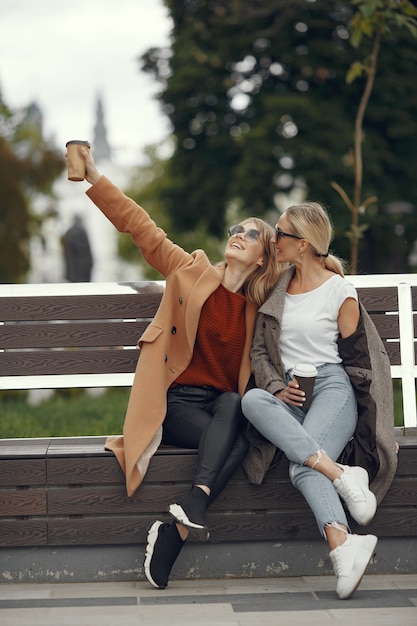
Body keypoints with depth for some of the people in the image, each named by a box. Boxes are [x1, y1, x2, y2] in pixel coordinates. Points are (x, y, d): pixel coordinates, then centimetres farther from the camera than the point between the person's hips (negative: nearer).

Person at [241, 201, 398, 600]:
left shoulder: (340, 292, 6)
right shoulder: (276, 289, 19)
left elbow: (356, 358, 10)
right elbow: (259, 350, 16)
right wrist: (277, 387, -3)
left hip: (332, 387, -3)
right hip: (288, 395, 3)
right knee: (252, 400, -34)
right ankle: (339, 473, -47)